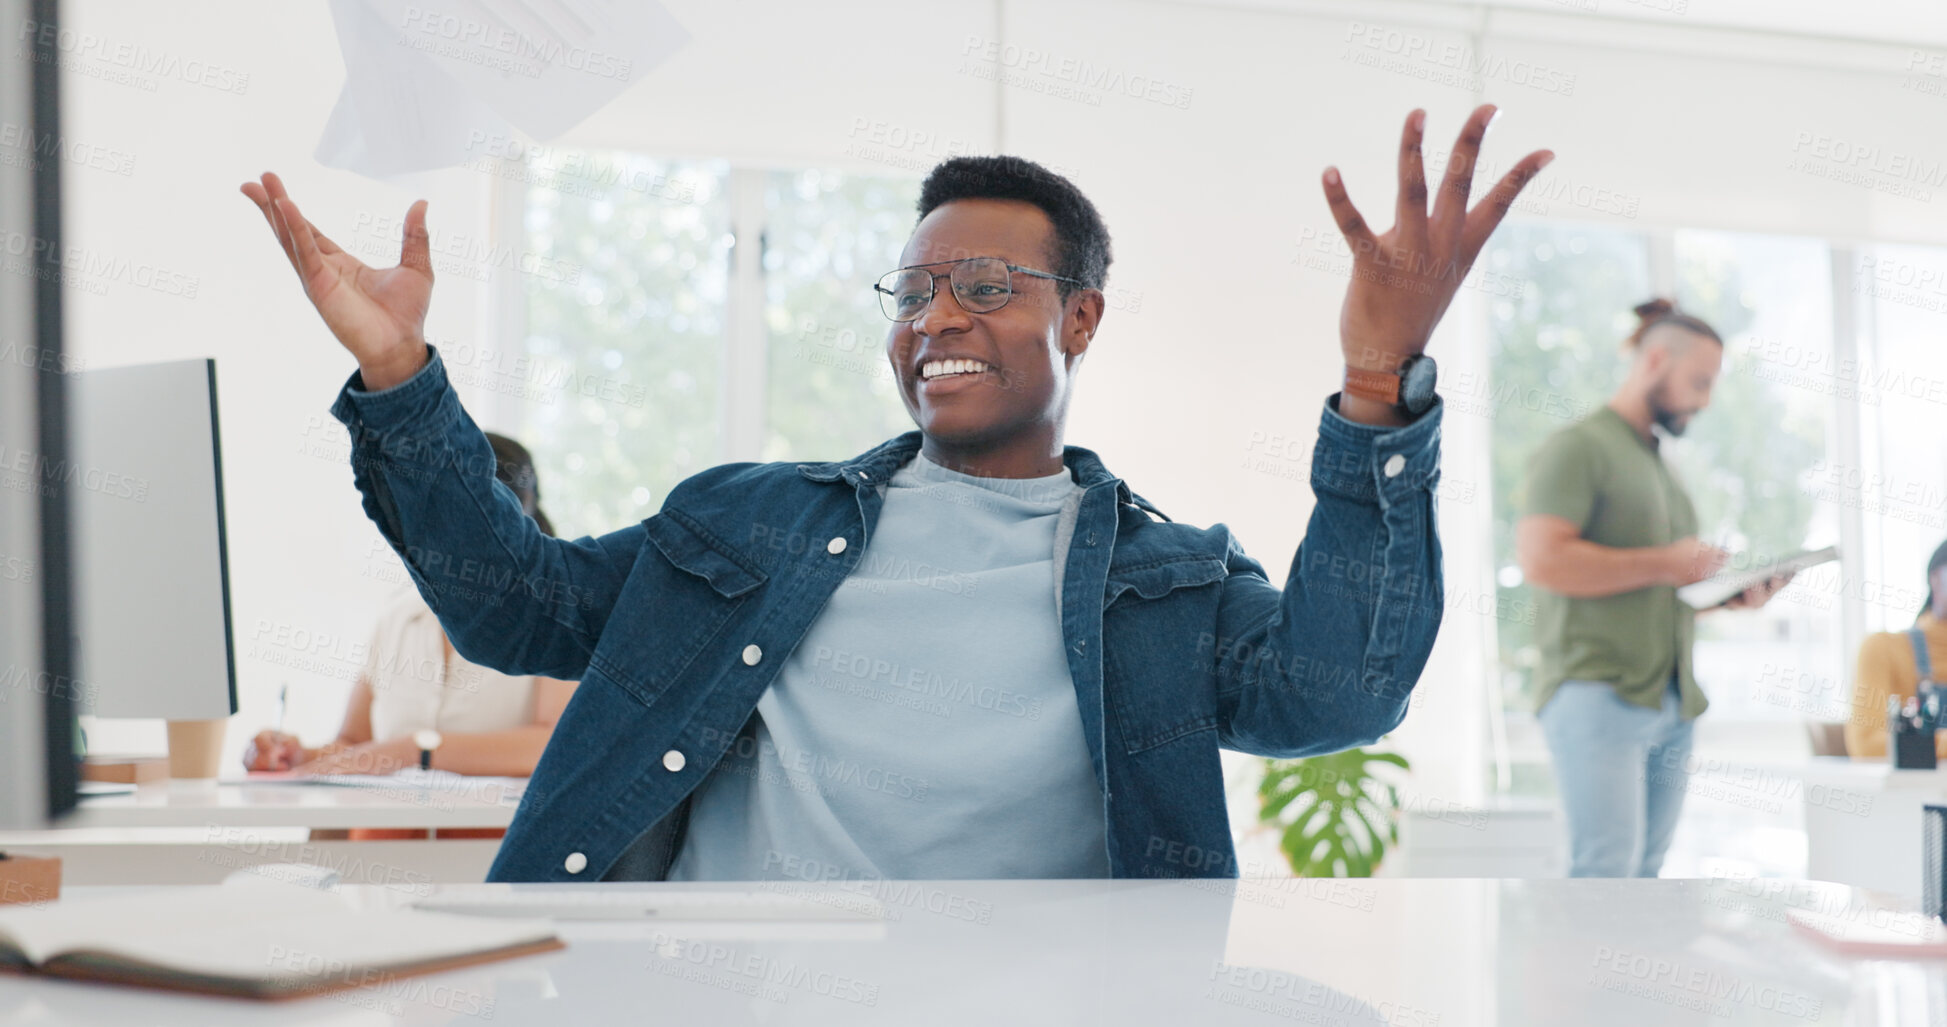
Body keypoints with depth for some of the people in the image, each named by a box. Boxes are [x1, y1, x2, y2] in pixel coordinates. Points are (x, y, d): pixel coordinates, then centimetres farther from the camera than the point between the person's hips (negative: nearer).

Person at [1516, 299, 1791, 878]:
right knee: (1607, 867, -16)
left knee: (1644, 872, 4)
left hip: (1671, 707, 9)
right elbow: (1539, 558, -18)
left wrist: (1731, 597, 11)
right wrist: (1663, 565, -13)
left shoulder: (1660, 467, 24)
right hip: (1598, 694, -9)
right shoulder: (1578, 448, -4)